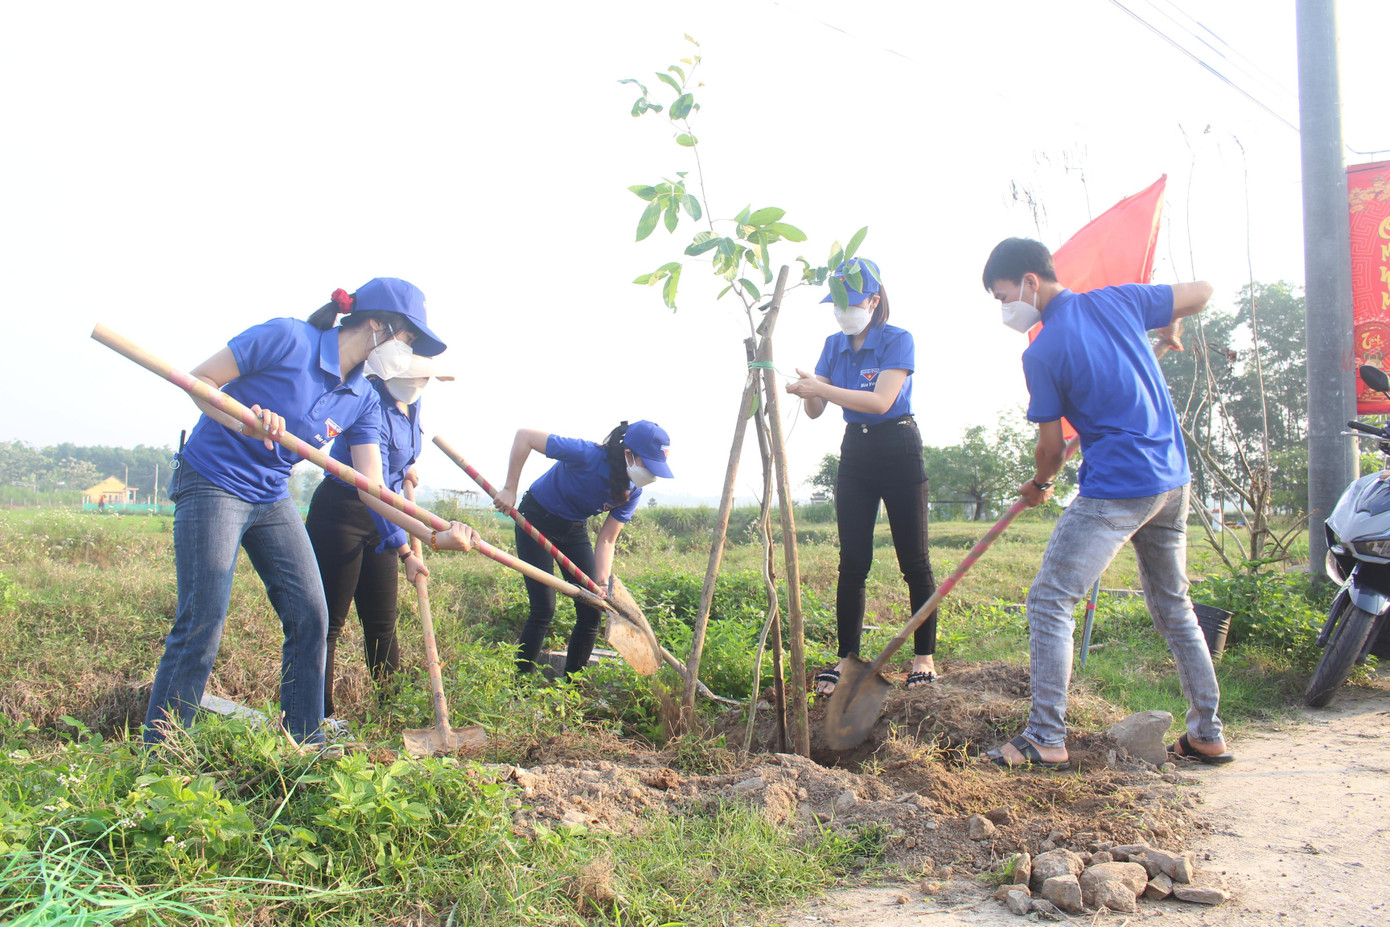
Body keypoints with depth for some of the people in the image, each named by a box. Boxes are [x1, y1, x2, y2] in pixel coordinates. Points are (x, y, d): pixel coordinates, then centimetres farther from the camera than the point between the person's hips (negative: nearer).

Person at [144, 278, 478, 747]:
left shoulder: (363, 401, 1)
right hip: (212, 484, -7)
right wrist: (241, 422, -32)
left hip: (273, 498, 7)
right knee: (202, 622, -10)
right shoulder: (287, 338, -17)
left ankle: (304, 743, 15)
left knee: (310, 616, 2)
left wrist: (433, 535, -15)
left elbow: (372, 489, -3)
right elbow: (199, 380, -13)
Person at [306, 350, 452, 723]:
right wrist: (402, 546, -31)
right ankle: (321, 715, 3)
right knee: (329, 621, -3)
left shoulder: (411, 402, 2)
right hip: (340, 513, -8)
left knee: (382, 622, 12)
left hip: (379, 520, 8)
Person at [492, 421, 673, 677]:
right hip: (537, 520, -6)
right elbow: (525, 436, -30)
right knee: (544, 611, -10)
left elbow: (606, 540, -11)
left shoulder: (631, 492, -14)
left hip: (575, 530, 6)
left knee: (591, 612, 1)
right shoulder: (587, 456, -33)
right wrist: (510, 490, -28)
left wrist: (602, 584, -24)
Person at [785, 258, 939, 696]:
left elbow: (881, 400, -25)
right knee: (852, 563, 3)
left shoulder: (897, 340, -11)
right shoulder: (834, 346, 6)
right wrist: (806, 392, -22)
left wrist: (822, 388, -31)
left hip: (898, 450, -5)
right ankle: (847, 658, 8)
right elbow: (815, 411, 1)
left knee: (914, 561, 0)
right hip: (855, 451, 5)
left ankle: (924, 657, 10)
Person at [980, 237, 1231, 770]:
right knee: (1173, 607, 19)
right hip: (1173, 481, 8)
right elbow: (1203, 292, 16)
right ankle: (1207, 734, 24)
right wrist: (1170, 327, 36)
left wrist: (1037, 486, 17)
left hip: (1116, 488, -8)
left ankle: (1047, 737, -4)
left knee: (1049, 602, -3)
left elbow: (1052, 448, -4)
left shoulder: (1042, 355, -11)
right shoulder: (1117, 300, 5)